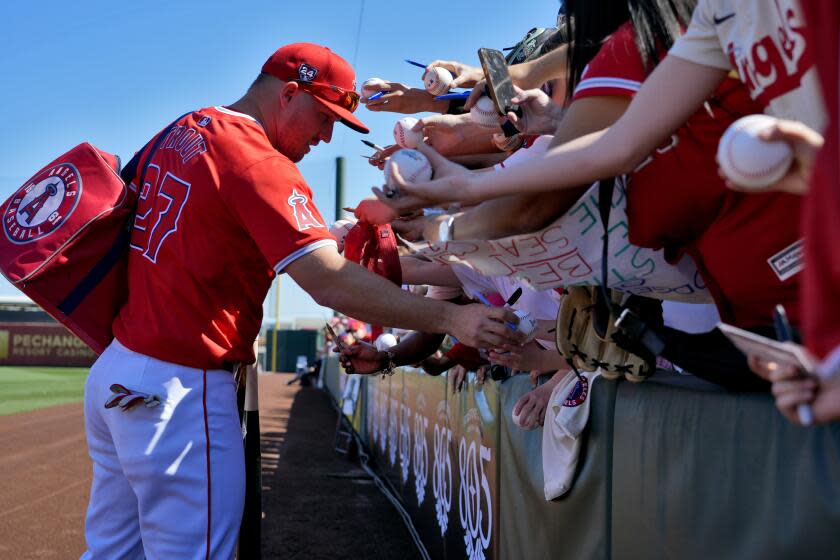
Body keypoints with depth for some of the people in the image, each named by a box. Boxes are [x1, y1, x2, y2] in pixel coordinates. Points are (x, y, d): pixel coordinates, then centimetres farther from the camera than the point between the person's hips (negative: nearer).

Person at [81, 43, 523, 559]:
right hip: (180, 388, -9)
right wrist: (449, 318, -23)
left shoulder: (179, 133, 12)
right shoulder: (257, 161, -16)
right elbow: (329, 281, -25)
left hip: (116, 367, 9)